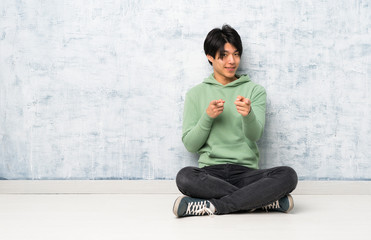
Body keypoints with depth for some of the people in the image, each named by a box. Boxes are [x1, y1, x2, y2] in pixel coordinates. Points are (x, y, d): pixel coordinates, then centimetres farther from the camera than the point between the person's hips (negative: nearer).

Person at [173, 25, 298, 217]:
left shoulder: (254, 91, 12)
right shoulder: (196, 94, 13)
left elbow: (255, 135, -5)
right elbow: (189, 145, 7)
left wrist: (248, 114, -27)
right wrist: (207, 117, -9)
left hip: (246, 171, 0)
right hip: (210, 172, 0)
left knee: (288, 175, -29)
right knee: (184, 177, -35)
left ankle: (210, 206, -25)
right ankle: (266, 201, -22)